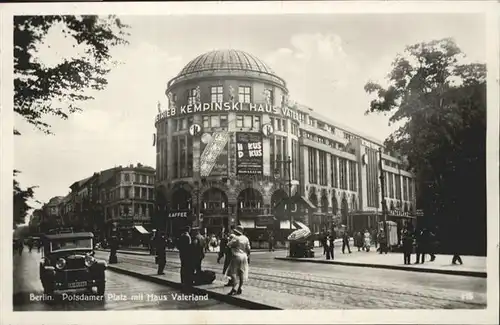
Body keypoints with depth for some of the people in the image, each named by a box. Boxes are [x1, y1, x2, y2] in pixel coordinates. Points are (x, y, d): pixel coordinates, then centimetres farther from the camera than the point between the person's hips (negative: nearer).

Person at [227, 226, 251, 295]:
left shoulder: (235, 238, -12)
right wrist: (248, 256, 16)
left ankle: (233, 288, -10)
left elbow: (228, 245, -7)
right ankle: (239, 289, 12)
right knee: (242, 274, 9)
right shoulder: (245, 238, 5)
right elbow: (248, 249, 8)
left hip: (236, 256, -6)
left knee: (233, 273, -2)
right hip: (244, 256, 6)